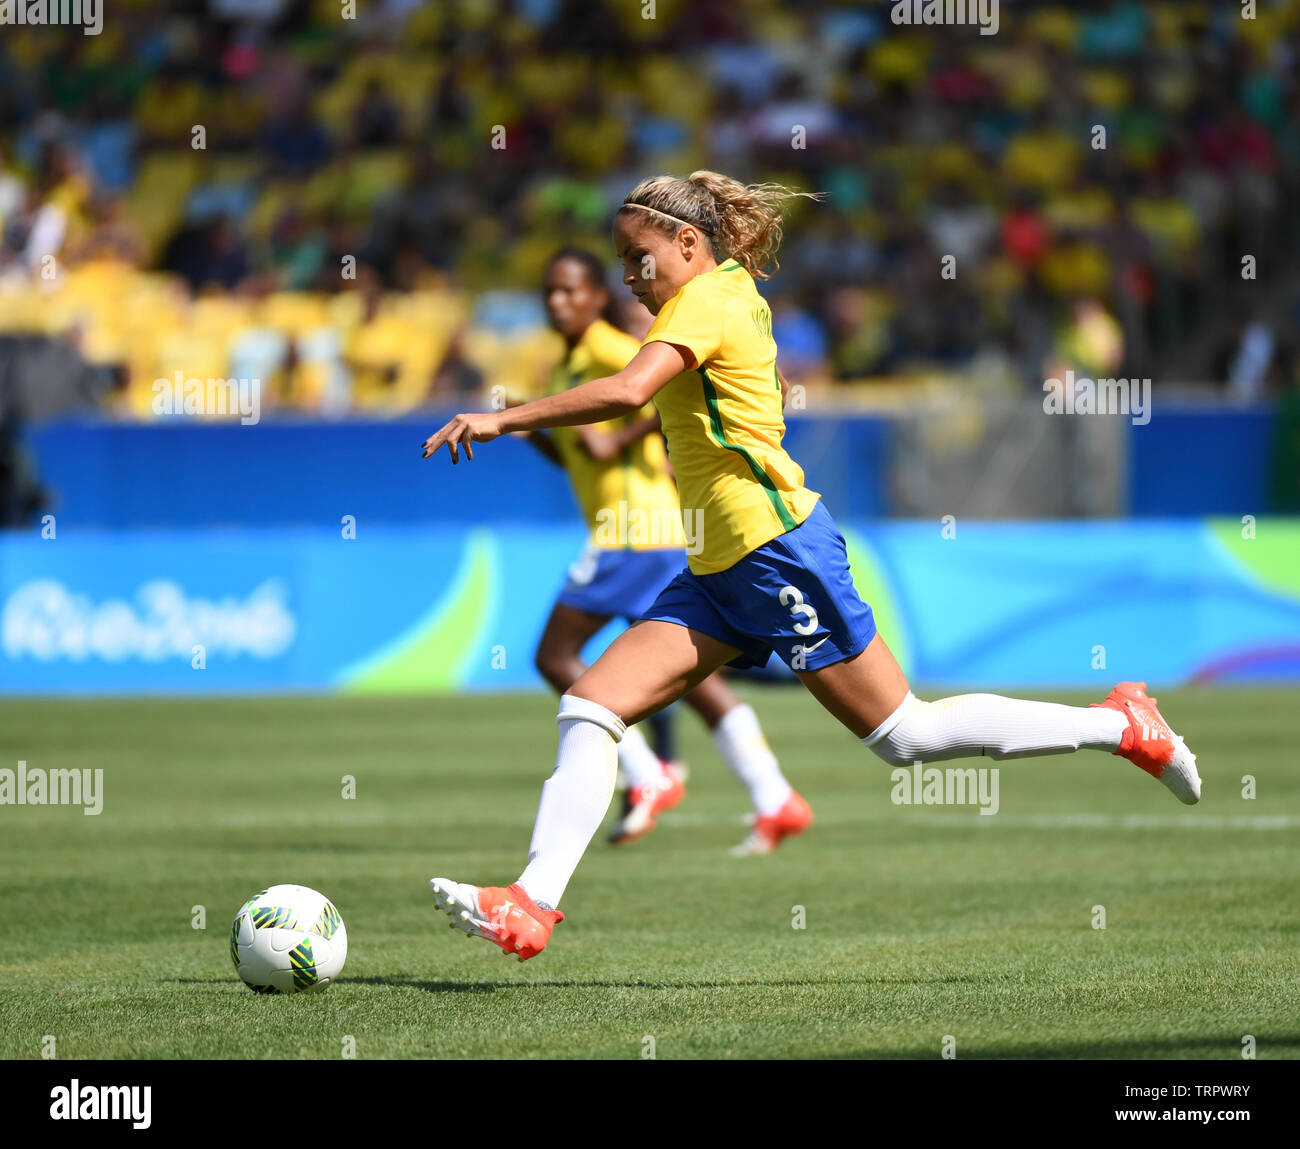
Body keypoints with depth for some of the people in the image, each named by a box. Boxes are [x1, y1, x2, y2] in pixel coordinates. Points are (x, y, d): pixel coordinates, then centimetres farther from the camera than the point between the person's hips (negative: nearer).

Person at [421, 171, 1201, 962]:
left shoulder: (705, 301, -13)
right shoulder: (738, 296, 15)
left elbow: (626, 392, -30)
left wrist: (503, 420, -28)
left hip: (777, 550, -10)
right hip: (722, 571, 10)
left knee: (905, 735, -3)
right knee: (590, 709, -3)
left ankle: (1120, 726, 8)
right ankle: (532, 905, -10)